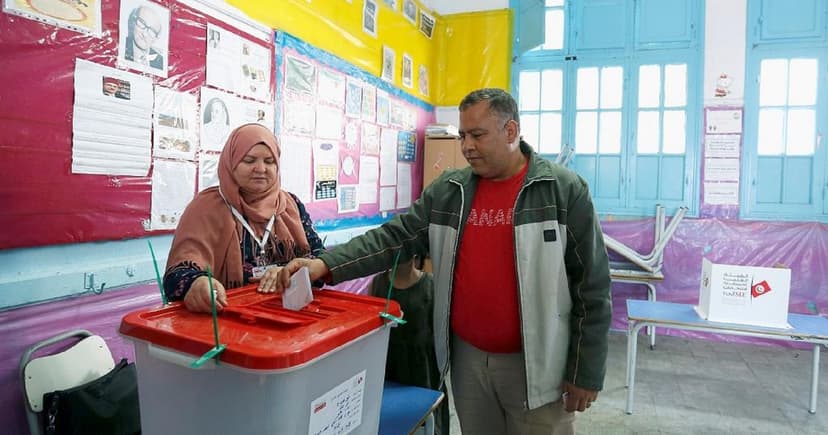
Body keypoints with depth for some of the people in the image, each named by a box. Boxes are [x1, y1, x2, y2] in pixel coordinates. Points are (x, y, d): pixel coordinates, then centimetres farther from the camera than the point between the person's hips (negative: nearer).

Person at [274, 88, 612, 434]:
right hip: (467, 357, 4)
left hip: (535, 365, -3)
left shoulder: (565, 190, -8)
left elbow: (592, 284, -7)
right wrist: (325, 265, -17)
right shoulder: (446, 192, 2)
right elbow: (394, 237, -3)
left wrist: (587, 371, -7)